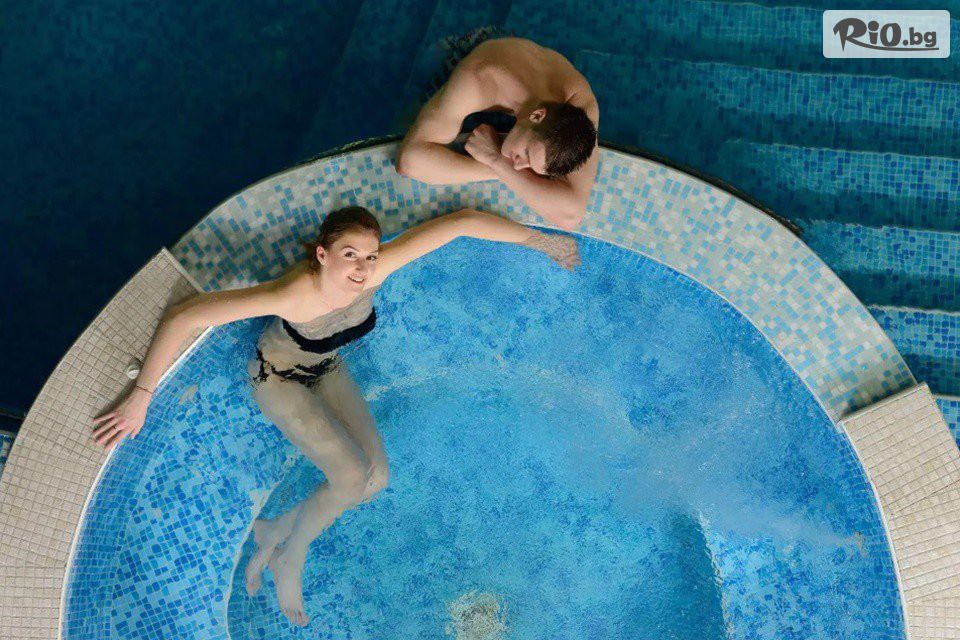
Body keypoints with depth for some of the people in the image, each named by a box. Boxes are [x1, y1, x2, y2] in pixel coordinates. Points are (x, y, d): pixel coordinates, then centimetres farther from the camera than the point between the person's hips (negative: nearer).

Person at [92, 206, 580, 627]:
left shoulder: (375, 268, -32)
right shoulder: (294, 295, -43)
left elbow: (462, 221, -25)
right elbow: (181, 318, -41)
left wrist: (539, 240, -16)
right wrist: (140, 399, -36)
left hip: (327, 370, 5)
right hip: (279, 379, -5)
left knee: (376, 478, -4)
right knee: (351, 477, -17)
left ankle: (274, 533, 18)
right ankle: (289, 560, 12)